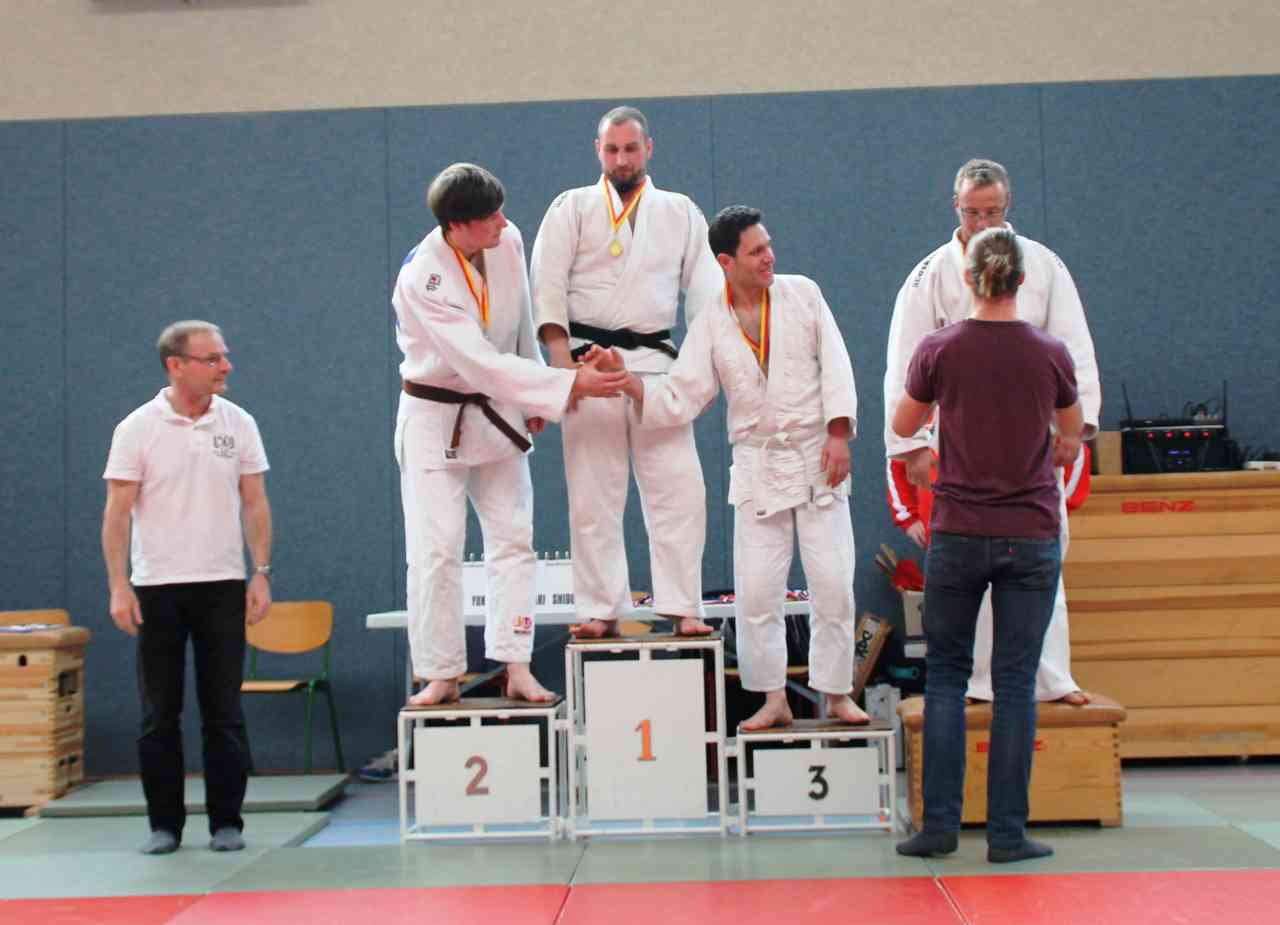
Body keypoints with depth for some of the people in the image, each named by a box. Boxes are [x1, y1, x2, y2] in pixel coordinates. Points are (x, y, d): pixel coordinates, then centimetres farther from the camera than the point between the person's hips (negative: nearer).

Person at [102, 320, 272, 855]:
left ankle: (226, 821, 13)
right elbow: (116, 514, -4)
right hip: (157, 588, -1)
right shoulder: (137, 429, -4)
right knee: (159, 715, 5)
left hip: (222, 586, 1)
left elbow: (255, 504, 5)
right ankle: (164, 824, 16)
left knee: (224, 712, 4)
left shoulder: (238, 424, 3)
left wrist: (262, 574, -2)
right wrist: (118, 587, -10)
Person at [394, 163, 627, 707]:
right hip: (436, 418, -5)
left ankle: (516, 667, 8)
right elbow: (482, 363, -32)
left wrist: (534, 399, 8)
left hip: (496, 412, 5)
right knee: (435, 551, -4)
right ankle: (441, 676, 8)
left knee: (513, 539, 3)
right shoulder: (422, 280, -27)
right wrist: (569, 386, -33)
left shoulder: (508, 241, -10)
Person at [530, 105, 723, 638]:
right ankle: (602, 610, 8)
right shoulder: (573, 208, 8)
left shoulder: (680, 213, 15)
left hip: (655, 364, 1)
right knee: (593, 495, 0)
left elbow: (705, 291, 10)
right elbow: (548, 284, -2)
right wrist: (562, 364, -13)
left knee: (678, 489, -5)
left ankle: (681, 607, 2)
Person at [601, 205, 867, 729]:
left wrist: (839, 433, -9)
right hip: (757, 466, 1)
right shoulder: (711, 322, 2)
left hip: (819, 459, 0)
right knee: (756, 588, -1)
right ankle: (773, 700, 14)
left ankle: (836, 694, 15)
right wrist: (625, 381, -17)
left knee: (832, 583, 0)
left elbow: (835, 362, 0)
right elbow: (681, 398, -2)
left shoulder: (802, 293, 2)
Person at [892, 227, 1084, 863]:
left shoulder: (939, 350, -6)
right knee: (1015, 684, 4)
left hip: (957, 535, 0)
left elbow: (903, 426, 10)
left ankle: (938, 824, 9)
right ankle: (1007, 834, 7)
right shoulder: (1051, 355, -3)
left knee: (945, 675, 11)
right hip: (1032, 536, 0)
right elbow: (1071, 441, 13)